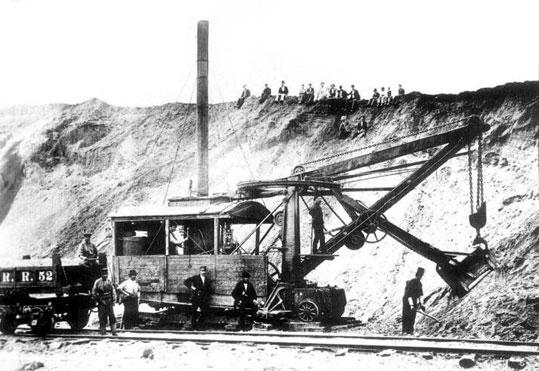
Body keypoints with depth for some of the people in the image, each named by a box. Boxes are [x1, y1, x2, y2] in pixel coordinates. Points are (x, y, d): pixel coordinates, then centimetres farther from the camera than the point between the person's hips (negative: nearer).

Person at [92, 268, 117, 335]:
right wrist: (98, 299, -3)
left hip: (109, 302, 1)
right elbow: (93, 292, 3)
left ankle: (114, 332, -2)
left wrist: (114, 300, 4)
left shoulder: (109, 282, 7)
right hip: (101, 302, -1)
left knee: (112, 317, -4)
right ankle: (103, 331, 9)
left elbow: (113, 292, 12)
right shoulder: (97, 282, -1)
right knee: (102, 317, 1)